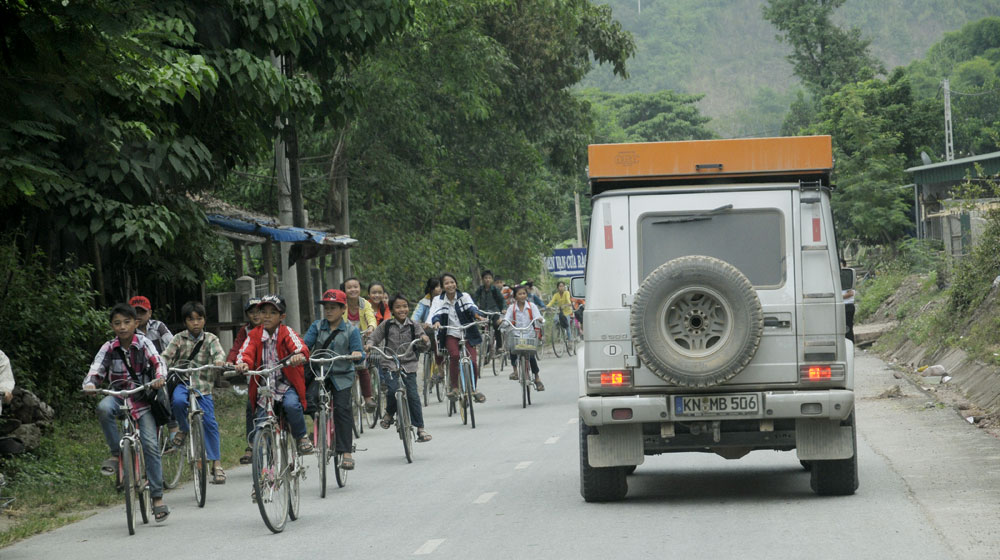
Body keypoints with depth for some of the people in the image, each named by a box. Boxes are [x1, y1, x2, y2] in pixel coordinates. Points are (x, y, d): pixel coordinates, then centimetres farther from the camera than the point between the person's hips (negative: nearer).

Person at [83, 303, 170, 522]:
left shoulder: (143, 343, -6)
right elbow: (95, 371, -9)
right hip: (118, 395, 1)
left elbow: (158, 362, -18)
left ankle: (157, 497, -5)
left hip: (142, 397, -1)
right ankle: (115, 453, -17)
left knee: (150, 444, -12)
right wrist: (89, 384, -32)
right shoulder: (109, 348, -3)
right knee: (104, 407, -36)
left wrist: (160, 377, -41)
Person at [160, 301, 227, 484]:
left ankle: (216, 464, -2)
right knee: (178, 401, -35)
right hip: (181, 381, 0)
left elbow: (217, 352, -13)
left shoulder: (210, 339, 5)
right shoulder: (179, 339, 6)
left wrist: (219, 361, -36)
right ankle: (183, 430, -3)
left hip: (202, 385, 0)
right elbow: (167, 356, -3)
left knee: (210, 422, -9)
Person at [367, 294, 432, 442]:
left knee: (413, 396, -6)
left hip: (408, 365, 1)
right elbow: (374, 337, 9)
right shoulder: (386, 325, 3)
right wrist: (370, 345, -13)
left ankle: (420, 429, 0)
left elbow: (424, 343, 1)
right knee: (393, 390, -23)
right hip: (389, 364, -1)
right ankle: (389, 413, 9)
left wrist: (424, 340, -22)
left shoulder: (413, 326, 3)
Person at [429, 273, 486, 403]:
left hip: (467, 334, 1)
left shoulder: (464, 296, 0)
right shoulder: (438, 300, 0)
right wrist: (436, 322, -39)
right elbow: (435, 313, -16)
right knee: (455, 355, -29)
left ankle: (474, 388, 15)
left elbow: (471, 307, -18)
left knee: (472, 361, -12)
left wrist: (477, 315, -40)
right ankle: (454, 388, -15)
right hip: (450, 334, -1)